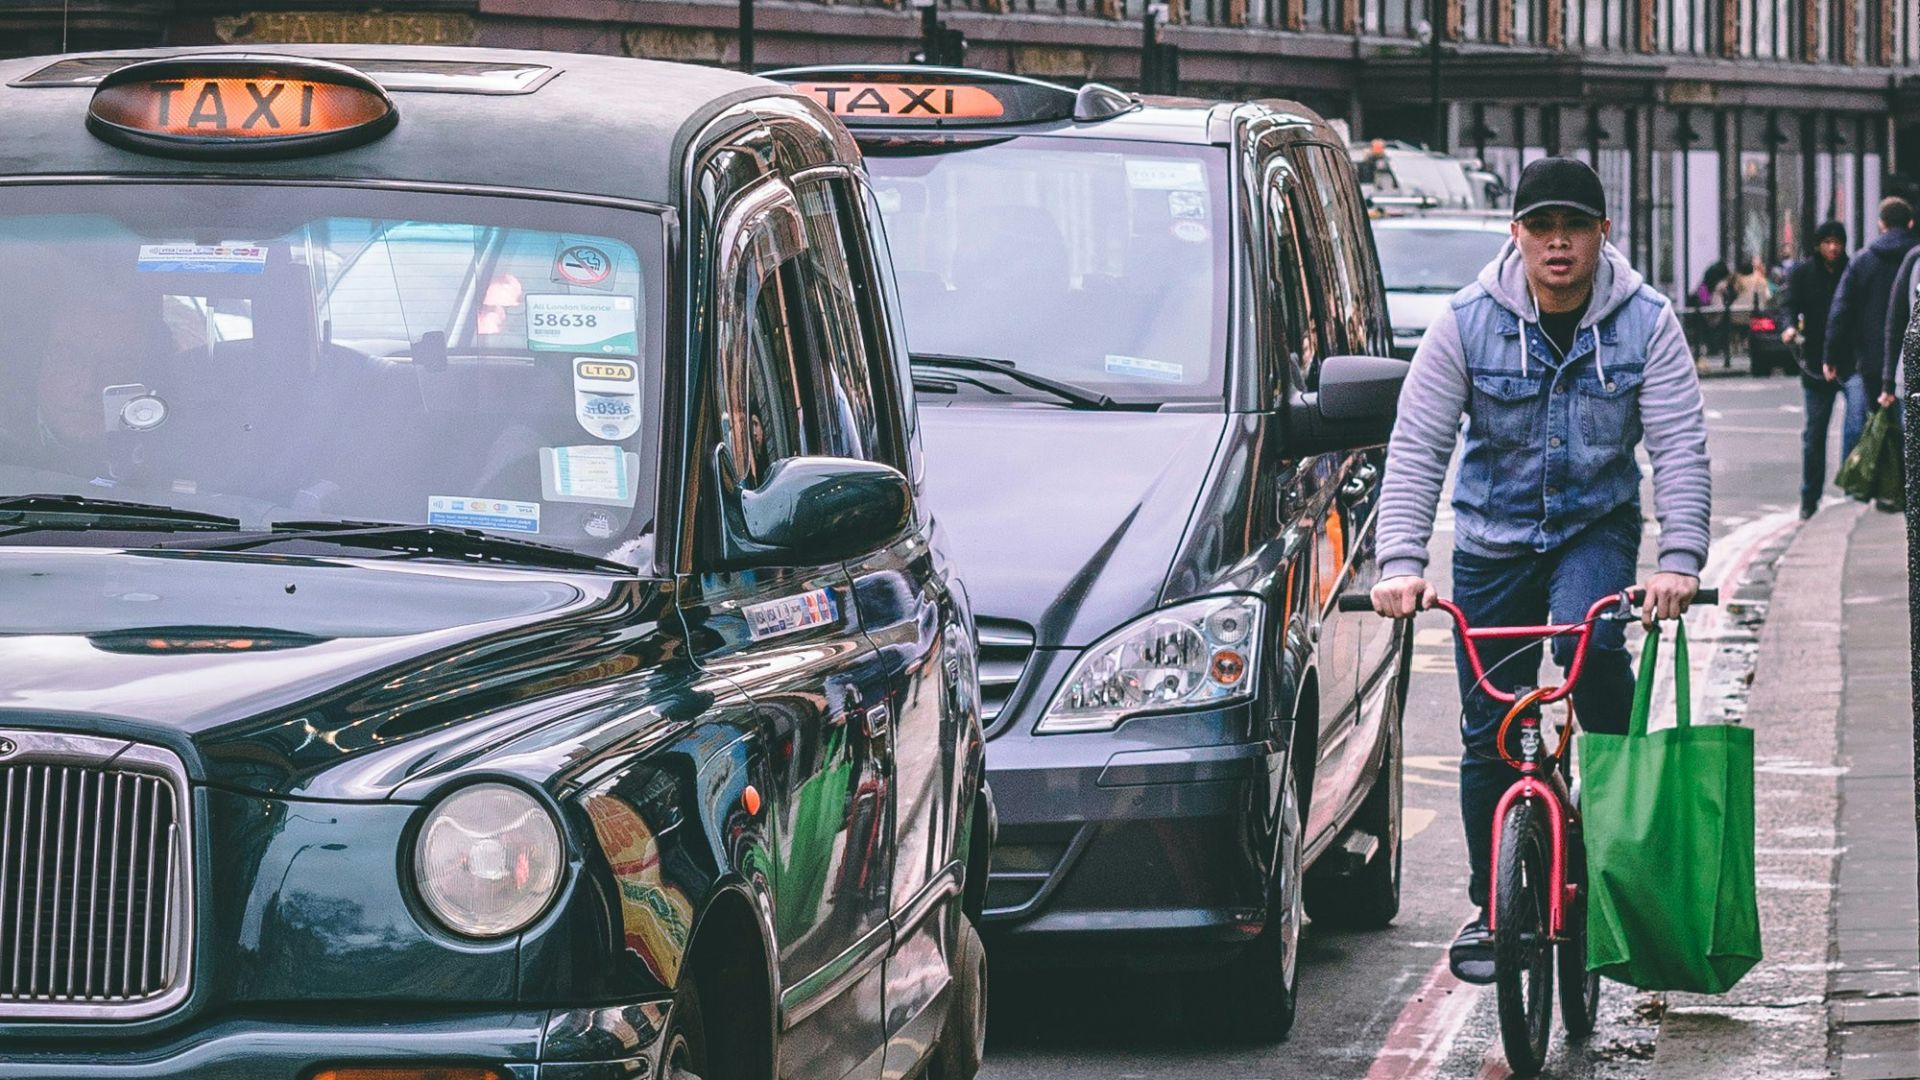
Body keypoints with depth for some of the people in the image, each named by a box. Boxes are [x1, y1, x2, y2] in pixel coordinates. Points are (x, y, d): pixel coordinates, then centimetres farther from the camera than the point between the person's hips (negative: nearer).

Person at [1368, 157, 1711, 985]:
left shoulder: (1645, 322, -11)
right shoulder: (1468, 323, -11)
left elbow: (1680, 447, -15)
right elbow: (1415, 448, -13)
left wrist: (1680, 560, -28)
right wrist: (1401, 563, -26)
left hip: (1597, 525, -1)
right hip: (1493, 536, 1)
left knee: (1591, 642, -32)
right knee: (1488, 733, 3)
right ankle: (1492, 909, 18)